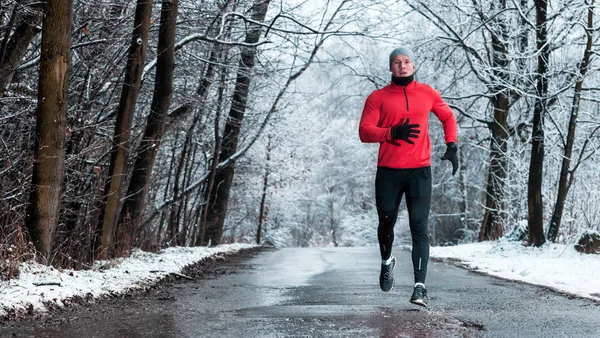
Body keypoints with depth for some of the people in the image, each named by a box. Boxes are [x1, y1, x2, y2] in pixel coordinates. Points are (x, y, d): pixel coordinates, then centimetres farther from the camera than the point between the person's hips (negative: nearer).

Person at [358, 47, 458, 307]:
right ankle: (387, 261, 40)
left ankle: (420, 286, -14)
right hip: (388, 172, 0)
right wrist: (393, 132, -20)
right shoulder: (378, 97, 4)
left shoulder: (427, 93, 9)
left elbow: (448, 117, 23)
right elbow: (364, 131, -4)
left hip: (419, 171, 0)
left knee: (419, 228, -9)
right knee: (386, 223, 9)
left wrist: (451, 146, 8)